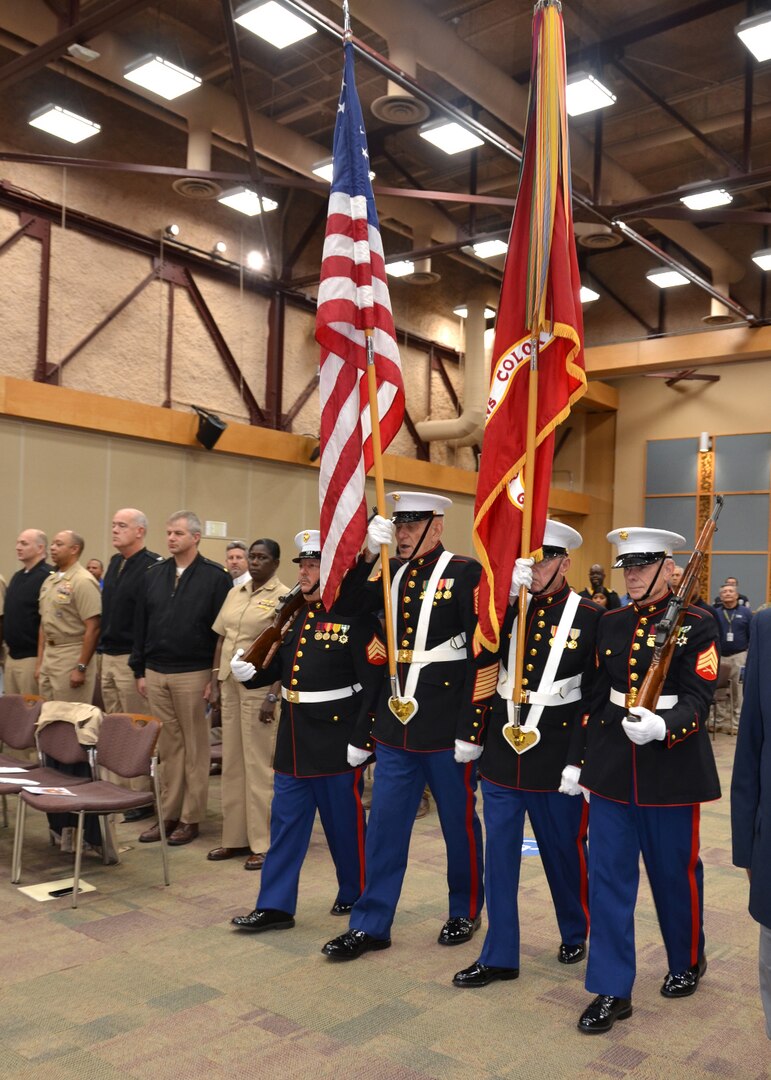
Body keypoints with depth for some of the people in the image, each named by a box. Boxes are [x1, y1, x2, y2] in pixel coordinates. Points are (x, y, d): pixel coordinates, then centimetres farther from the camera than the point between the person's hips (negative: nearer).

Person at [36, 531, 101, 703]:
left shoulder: (83, 581, -14)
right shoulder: (49, 581, 12)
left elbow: (93, 628, -18)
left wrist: (81, 668, -19)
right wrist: (40, 662, 14)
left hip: (72, 657, -8)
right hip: (48, 655, 8)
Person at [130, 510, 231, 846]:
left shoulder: (215, 577, -5)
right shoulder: (152, 576, 9)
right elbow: (140, 626, 12)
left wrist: (216, 676, -9)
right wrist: (140, 670, 9)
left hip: (193, 675, -4)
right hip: (156, 674, 5)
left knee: (195, 748, 5)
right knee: (167, 747, 11)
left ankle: (191, 818, 14)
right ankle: (168, 814, 19)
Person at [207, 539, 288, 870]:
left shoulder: (285, 597, -7)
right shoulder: (235, 593, 12)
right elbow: (221, 639, 15)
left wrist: (273, 696, -17)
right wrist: (215, 682, 8)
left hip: (260, 687, -6)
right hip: (230, 684, 6)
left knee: (259, 765, -1)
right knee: (232, 763, 11)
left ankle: (263, 843, 9)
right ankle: (234, 837, 21)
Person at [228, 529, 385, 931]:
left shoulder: (357, 618, -14)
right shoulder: (295, 614, 10)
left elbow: (376, 684, -18)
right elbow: (281, 666, 17)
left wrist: (361, 739, -19)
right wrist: (251, 672, -4)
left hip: (337, 740, -7)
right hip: (294, 740, 7)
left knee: (345, 824, 9)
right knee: (285, 822, 12)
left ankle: (356, 895, 29)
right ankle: (275, 906, 21)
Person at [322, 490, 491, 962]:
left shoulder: (466, 571, -9)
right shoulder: (393, 572, 9)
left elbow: (483, 652, -13)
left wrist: (472, 728, -15)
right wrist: (369, 554, -15)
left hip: (446, 726, -5)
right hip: (396, 723, 5)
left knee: (459, 823, 12)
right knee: (385, 825, 10)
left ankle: (466, 911, 32)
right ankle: (371, 924, 21)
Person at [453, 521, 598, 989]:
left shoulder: (590, 616, -7)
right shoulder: (509, 607, 4)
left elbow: (594, 697, -8)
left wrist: (577, 762, -11)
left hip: (555, 756, -3)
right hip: (502, 749, 3)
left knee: (564, 850, 15)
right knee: (499, 853, 8)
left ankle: (576, 932, 40)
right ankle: (499, 956, 22)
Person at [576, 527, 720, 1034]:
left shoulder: (697, 625, -8)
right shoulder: (611, 623, 7)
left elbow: (698, 699, -14)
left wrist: (661, 726, -34)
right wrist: (582, 759, 12)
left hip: (671, 770, -4)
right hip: (612, 769, 4)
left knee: (675, 873, 12)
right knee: (608, 877, 4)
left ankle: (687, 963, 39)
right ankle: (612, 990, 14)